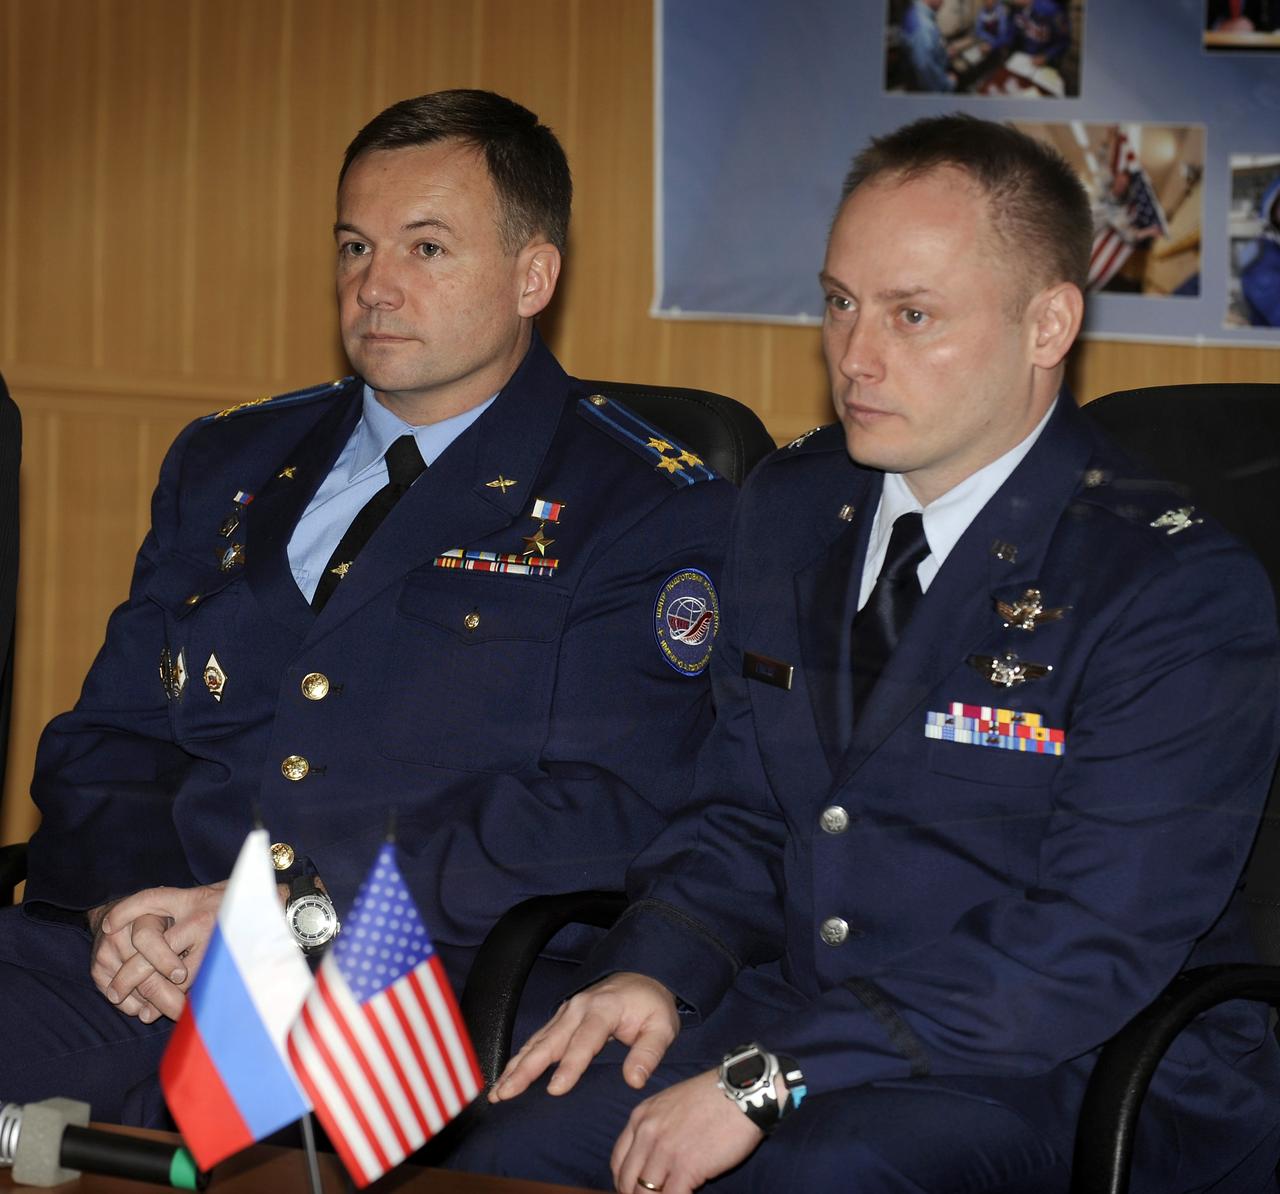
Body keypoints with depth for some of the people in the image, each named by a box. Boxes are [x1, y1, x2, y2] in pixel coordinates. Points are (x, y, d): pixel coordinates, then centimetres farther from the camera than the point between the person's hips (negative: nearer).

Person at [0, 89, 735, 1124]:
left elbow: (604, 817, -7)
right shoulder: (224, 467, 21)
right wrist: (123, 901, -6)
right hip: (144, 960, 5)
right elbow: (104, 741, 17)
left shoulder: (654, 510, 4)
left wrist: (301, 907, -15)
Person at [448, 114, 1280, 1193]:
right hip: (797, 1015, 6)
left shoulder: (1180, 588, -12)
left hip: (1069, 1074, -6)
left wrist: (767, 1084, -24)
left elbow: (1090, 946, -19)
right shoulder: (790, 508, 11)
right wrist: (656, 972, -4)